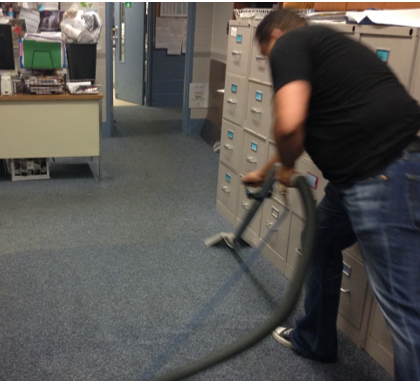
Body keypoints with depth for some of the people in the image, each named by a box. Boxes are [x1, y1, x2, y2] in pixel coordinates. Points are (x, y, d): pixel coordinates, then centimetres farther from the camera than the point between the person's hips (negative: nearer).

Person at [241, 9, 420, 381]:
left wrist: (286, 166, 3)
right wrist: (264, 172, 52)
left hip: (387, 177, -11)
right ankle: (315, 340, 44)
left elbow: (289, 125, -20)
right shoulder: (321, 44, 26)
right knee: (320, 241, 26)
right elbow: (302, 129, 39)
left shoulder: (289, 43, -3)